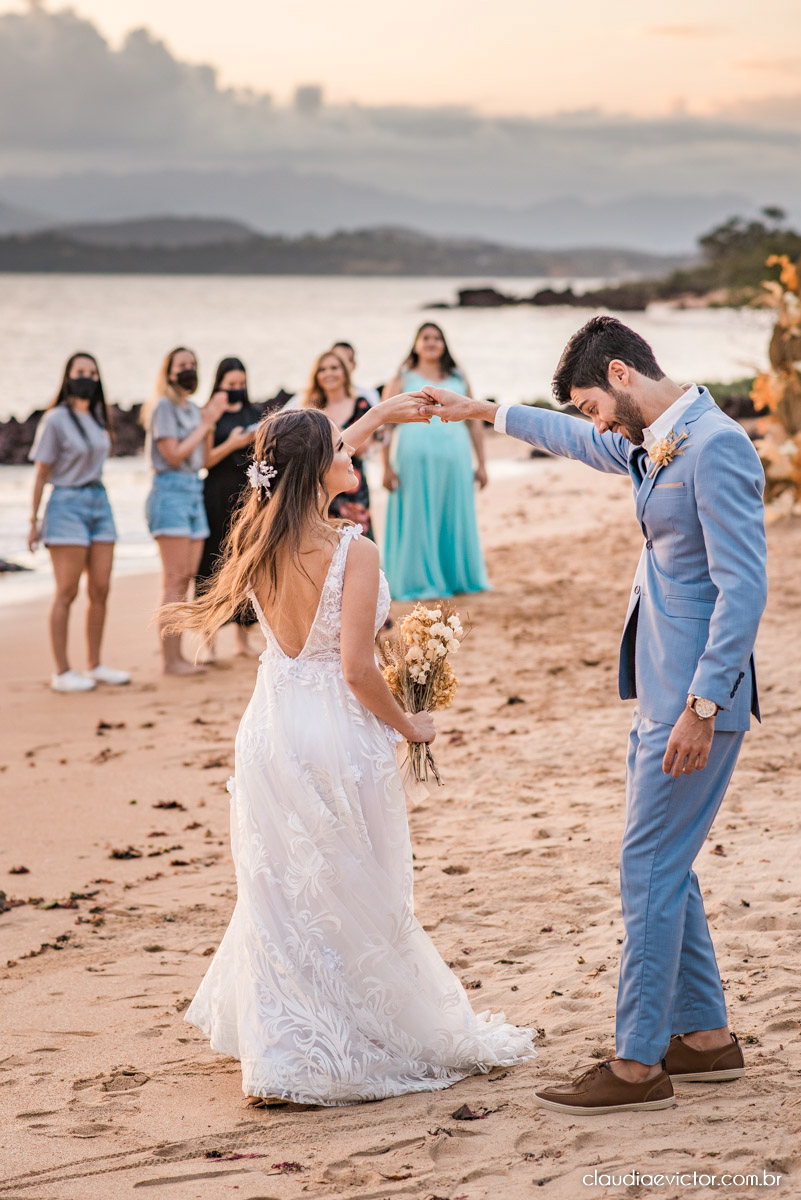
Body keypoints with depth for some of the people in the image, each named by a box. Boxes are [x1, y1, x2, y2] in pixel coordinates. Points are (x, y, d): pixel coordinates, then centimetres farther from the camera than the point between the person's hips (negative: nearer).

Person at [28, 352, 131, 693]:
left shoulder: (98, 416, 10)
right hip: (67, 504, -6)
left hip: (99, 502, 6)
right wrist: (34, 521, -7)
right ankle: (62, 672, -1)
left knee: (100, 591, 5)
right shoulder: (56, 419, -8)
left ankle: (95, 666, 14)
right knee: (66, 593, -5)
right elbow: (41, 473, -6)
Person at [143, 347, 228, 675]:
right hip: (171, 490, -8)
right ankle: (171, 659, -9)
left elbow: (203, 459, 15)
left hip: (194, 490, 8)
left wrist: (210, 422, 5)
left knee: (186, 576, 6)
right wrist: (204, 424, -6)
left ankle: (174, 655, 9)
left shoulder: (193, 408, 17)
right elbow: (173, 454, -13)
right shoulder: (164, 406, -6)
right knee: (175, 579, -10)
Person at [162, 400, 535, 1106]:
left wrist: (379, 416, 33)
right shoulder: (352, 551, -18)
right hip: (339, 733, -6)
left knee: (282, 895, 14)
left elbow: (316, 466, 21)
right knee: (356, 899, 7)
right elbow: (357, 669, -20)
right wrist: (407, 726, -2)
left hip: (272, 728, 6)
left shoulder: (258, 537, 1)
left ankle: (284, 1052, 22)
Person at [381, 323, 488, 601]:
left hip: (455, 456, 3)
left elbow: (475, 423, 17)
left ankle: (460, 577, 17)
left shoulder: (458, 380, 17)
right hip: (416, 456, -3)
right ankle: (421, 582, 4)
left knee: (457, 518, 5)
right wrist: (387, 467, -7)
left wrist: (481, 464, 11)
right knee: (419, 519, -2)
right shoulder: (402, 380, 7)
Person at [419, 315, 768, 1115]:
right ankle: (706, 1040, 24)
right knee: (664, 867, 15)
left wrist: (702, 707, -25)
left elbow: (742, 588, -22)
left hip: (696, 696, -10)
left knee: (649, 870, -5)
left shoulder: (714, 446, -18)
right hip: (662, 691, 10)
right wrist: (482, 412, 43)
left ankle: (638, 1066, 2)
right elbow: (584, 443, 35)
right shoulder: (653, 443, 12)